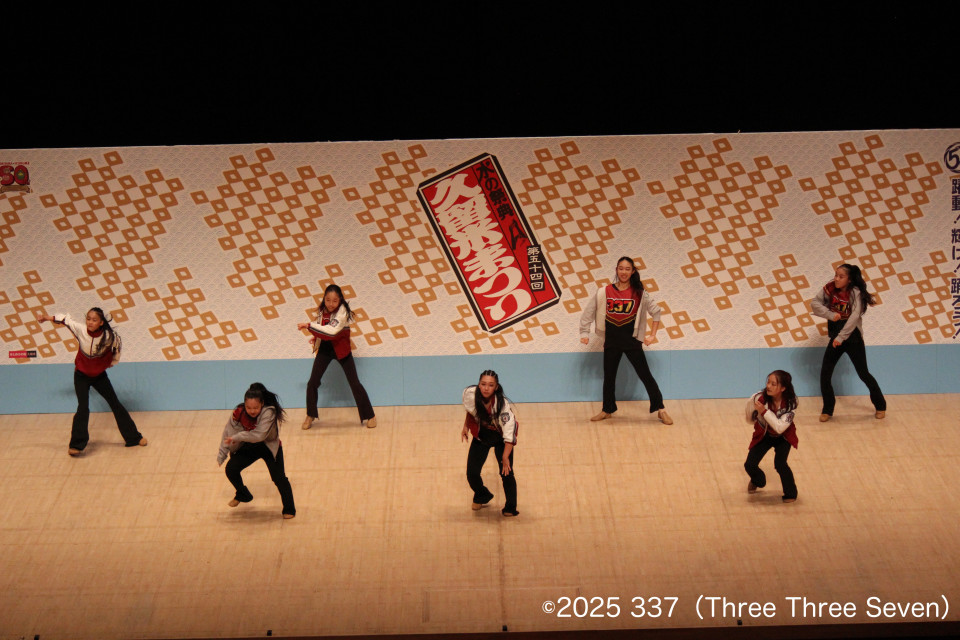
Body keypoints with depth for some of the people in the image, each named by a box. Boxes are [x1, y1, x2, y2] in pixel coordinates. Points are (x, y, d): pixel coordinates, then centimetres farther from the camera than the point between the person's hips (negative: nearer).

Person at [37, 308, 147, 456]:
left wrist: (111, 362, 9)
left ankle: (133, 437, 20)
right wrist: (48, 318, -11)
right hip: (81, 375, -1)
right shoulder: (80, 330, -20)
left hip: (99, 375, 1)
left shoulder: (109, 336, -21)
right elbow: (65, 319, -6)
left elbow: (117, 345, 1)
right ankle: (76, 445, -7)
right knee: (83, 408, -15)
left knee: (115, 404, 8)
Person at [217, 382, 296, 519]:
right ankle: (243, 495, 23)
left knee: (279, 477, -12)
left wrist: (237, 437, -35)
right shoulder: (238, 414, -18)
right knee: (231, 469, -5)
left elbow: (259, 435, -39)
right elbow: (228, 434, -8)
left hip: (269, 447, -4)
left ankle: (289, 509, 5)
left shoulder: (268, 412, -32)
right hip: (248, 447, 4)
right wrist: (221, 456, -6)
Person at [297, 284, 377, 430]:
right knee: (312, 383, -1)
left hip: (341, 349, -4)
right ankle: (310, 416, 17)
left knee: (354, 384, -3)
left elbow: (332, 330, -33)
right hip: (325, 348, 5)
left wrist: (309, 325, -34)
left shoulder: (342, 311, -22)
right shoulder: (322, 310, -4)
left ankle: (369, 416, 9)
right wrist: (315, 337, -8)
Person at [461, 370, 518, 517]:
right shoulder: (470, 394, -26)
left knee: (506, 472, -12)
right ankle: (482, 497, 32)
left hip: (501, 437, -3)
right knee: (472, 473, -1)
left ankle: (510, 508, 10)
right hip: (481, 435, 3)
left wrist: (505, 457, -41)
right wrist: (466, 426, 4)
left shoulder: (502, 404, -35)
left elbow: (509, 433, -34)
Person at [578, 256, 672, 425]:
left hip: (632, 340, -2)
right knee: (608, 377, 12)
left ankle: (661, 410, 4)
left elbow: (656, 312, 4)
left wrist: (652, 335, 0)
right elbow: (588, 312, 7)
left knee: (645, 375, -3)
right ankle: (607, 410, 28)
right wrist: (585, 333, 3)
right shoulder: (604, 292, -1)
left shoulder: (639, 293, -4)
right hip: (611, 341, 2)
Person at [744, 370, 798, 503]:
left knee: (780, 464, -22)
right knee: (750, 465, -7)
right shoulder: (759, 398, -26)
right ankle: (758, 481, 33)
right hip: (764, 435, 2)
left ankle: (791, 493, 6)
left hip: (783, 437, -2)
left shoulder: (790, 402, -27)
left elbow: (780, 427, -36)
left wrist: (765, 412, -39)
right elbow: (750, 419, -2)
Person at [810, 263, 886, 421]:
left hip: (853, 338, -4)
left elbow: (855, 316, -25)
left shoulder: (855, 292, -15)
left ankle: (880, 406, 21)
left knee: (863, 374, 2)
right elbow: (814, 303, -12)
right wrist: (830, 315, -26)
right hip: (835, 339, 4)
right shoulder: (829, 289, -4)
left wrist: (841, 337, -31)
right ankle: (827, 410, 11)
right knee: (825, 374, -3)